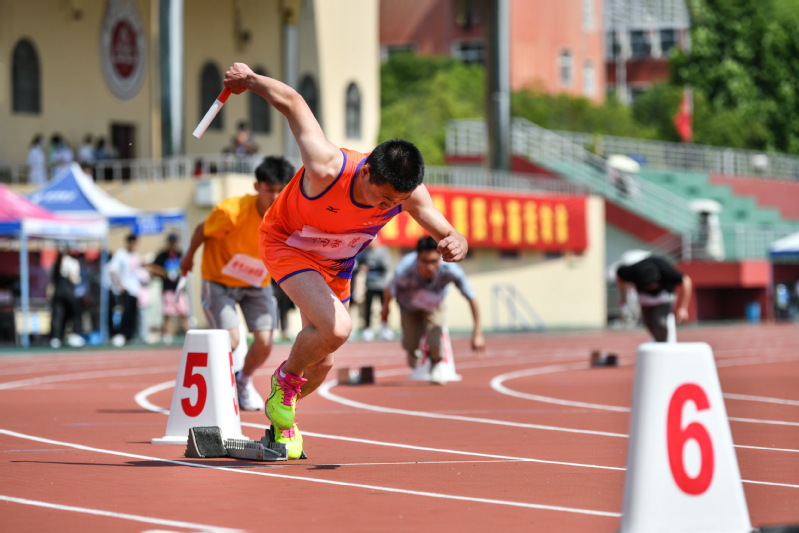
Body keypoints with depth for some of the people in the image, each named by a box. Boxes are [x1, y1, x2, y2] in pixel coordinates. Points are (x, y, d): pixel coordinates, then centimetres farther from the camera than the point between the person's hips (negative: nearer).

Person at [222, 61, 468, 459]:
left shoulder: (408, 193, -27)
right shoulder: (329, 168, -40)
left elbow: (449, 236, -15)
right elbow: (291, 101, -27)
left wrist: (455, 246, -40)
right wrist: (248, 79, -11)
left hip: (336, 263, 5)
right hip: (286, 243, -5)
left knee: (321, 364, 12)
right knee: (336, 328, -29)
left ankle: (281, 419, 41)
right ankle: (286, 379, 1)